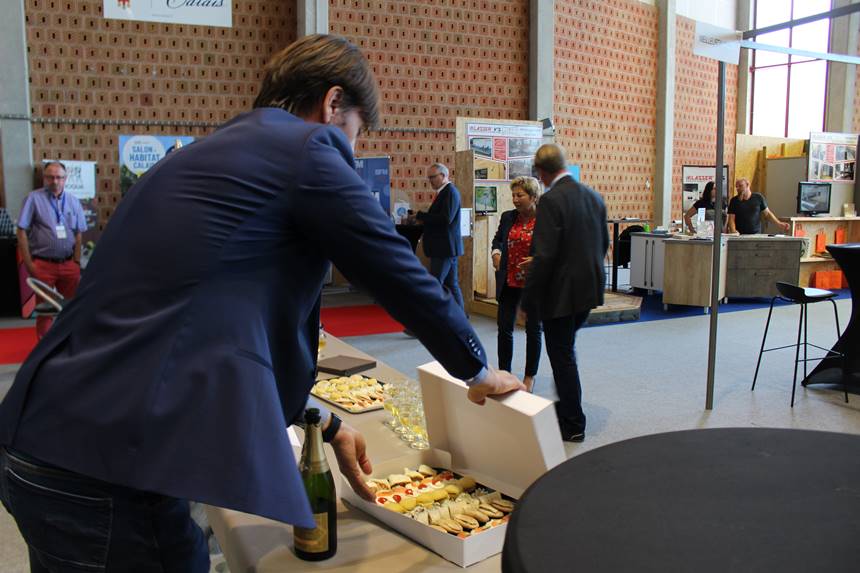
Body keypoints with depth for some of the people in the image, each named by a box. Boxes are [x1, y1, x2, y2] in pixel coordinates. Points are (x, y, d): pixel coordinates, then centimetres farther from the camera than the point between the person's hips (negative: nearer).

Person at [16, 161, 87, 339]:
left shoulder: (73, 201, 7)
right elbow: (22, 232, -4)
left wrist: (77, 261, 4)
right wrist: (28, 263, -9)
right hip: (43, 264, -3)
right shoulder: (34, 198, -3)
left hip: (68, 264, 3)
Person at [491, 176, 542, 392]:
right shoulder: (507, 217, 3)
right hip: (509, 283, 4)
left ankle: (530, 376, 24)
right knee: (504, 328, 7)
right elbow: (498, 238, 21)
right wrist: (496, 252, 2)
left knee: (533, 330, 10)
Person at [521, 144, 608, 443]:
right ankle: (567, 407, 36)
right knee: (566, 349, 25)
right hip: (589, 289, 8)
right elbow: (604, 243, 14)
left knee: (562, 356, 6)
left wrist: (527, 301, -16)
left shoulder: (551, 200, -18)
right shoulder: (594, 197, 6)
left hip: (561, 292, -8)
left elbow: (544, 256, -22)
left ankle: (573, 426, 17)